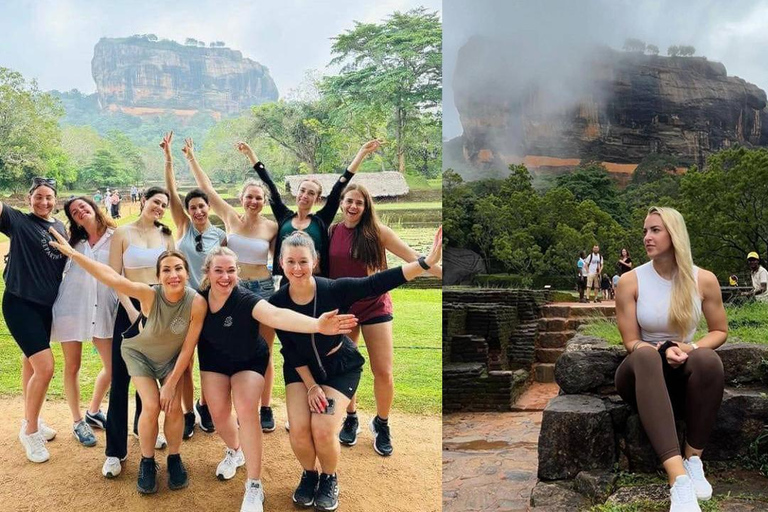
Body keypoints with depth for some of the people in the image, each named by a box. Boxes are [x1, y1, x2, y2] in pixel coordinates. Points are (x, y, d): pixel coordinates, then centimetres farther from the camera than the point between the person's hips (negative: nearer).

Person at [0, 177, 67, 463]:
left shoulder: (60, 227, 8)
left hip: (46, 305, 6)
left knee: (32, 363, 20)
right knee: (45, 367, -12)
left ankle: (30, 420, 36)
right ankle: (30, 431, 6)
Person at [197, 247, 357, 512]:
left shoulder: (245, 299, -35)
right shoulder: (199, 298, -22)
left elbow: (276, 315, -55)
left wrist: (317, 325, -72)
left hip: (248, 360, -4)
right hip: (214, 359, 4)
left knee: (246, 410, -21)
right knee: (219, 413, 2)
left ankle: (254, 487, -11)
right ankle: (234, 452, 37)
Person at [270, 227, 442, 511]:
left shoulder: (333, 289, -26)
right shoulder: (277, 303, -17)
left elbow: (378, 282, -37)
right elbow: (290, 351, -8)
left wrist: (426, 261, -47)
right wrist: (311, 386, -14)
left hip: (340, 366, -2)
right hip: (300, 368, 2)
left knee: (323, 430, -17)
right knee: (299, 429, -15)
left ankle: (329, 479, 15)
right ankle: (309, 475, 18)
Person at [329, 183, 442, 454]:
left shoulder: (376, 231, -8)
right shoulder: (331, 232, -1)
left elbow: (413, 257, -8)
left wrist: (443, 273, -13)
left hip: (375, 307, -2)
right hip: (341, 308, 2)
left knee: (383, 373, -3)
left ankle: (381, 424, 21)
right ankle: (351, 419, 34)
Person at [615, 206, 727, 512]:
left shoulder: (704, 280, -3)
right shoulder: (630, 281, -6)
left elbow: (720, 331, 8)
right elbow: (631, 343, -3)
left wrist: (692, 348, -13)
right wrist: (663, 350, -24)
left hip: (686, 375, 1)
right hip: (643, 373, -1)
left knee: (708, 358, -35)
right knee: (646, 355, -39)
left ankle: (694, 460, -22)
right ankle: (678, 478, -51)